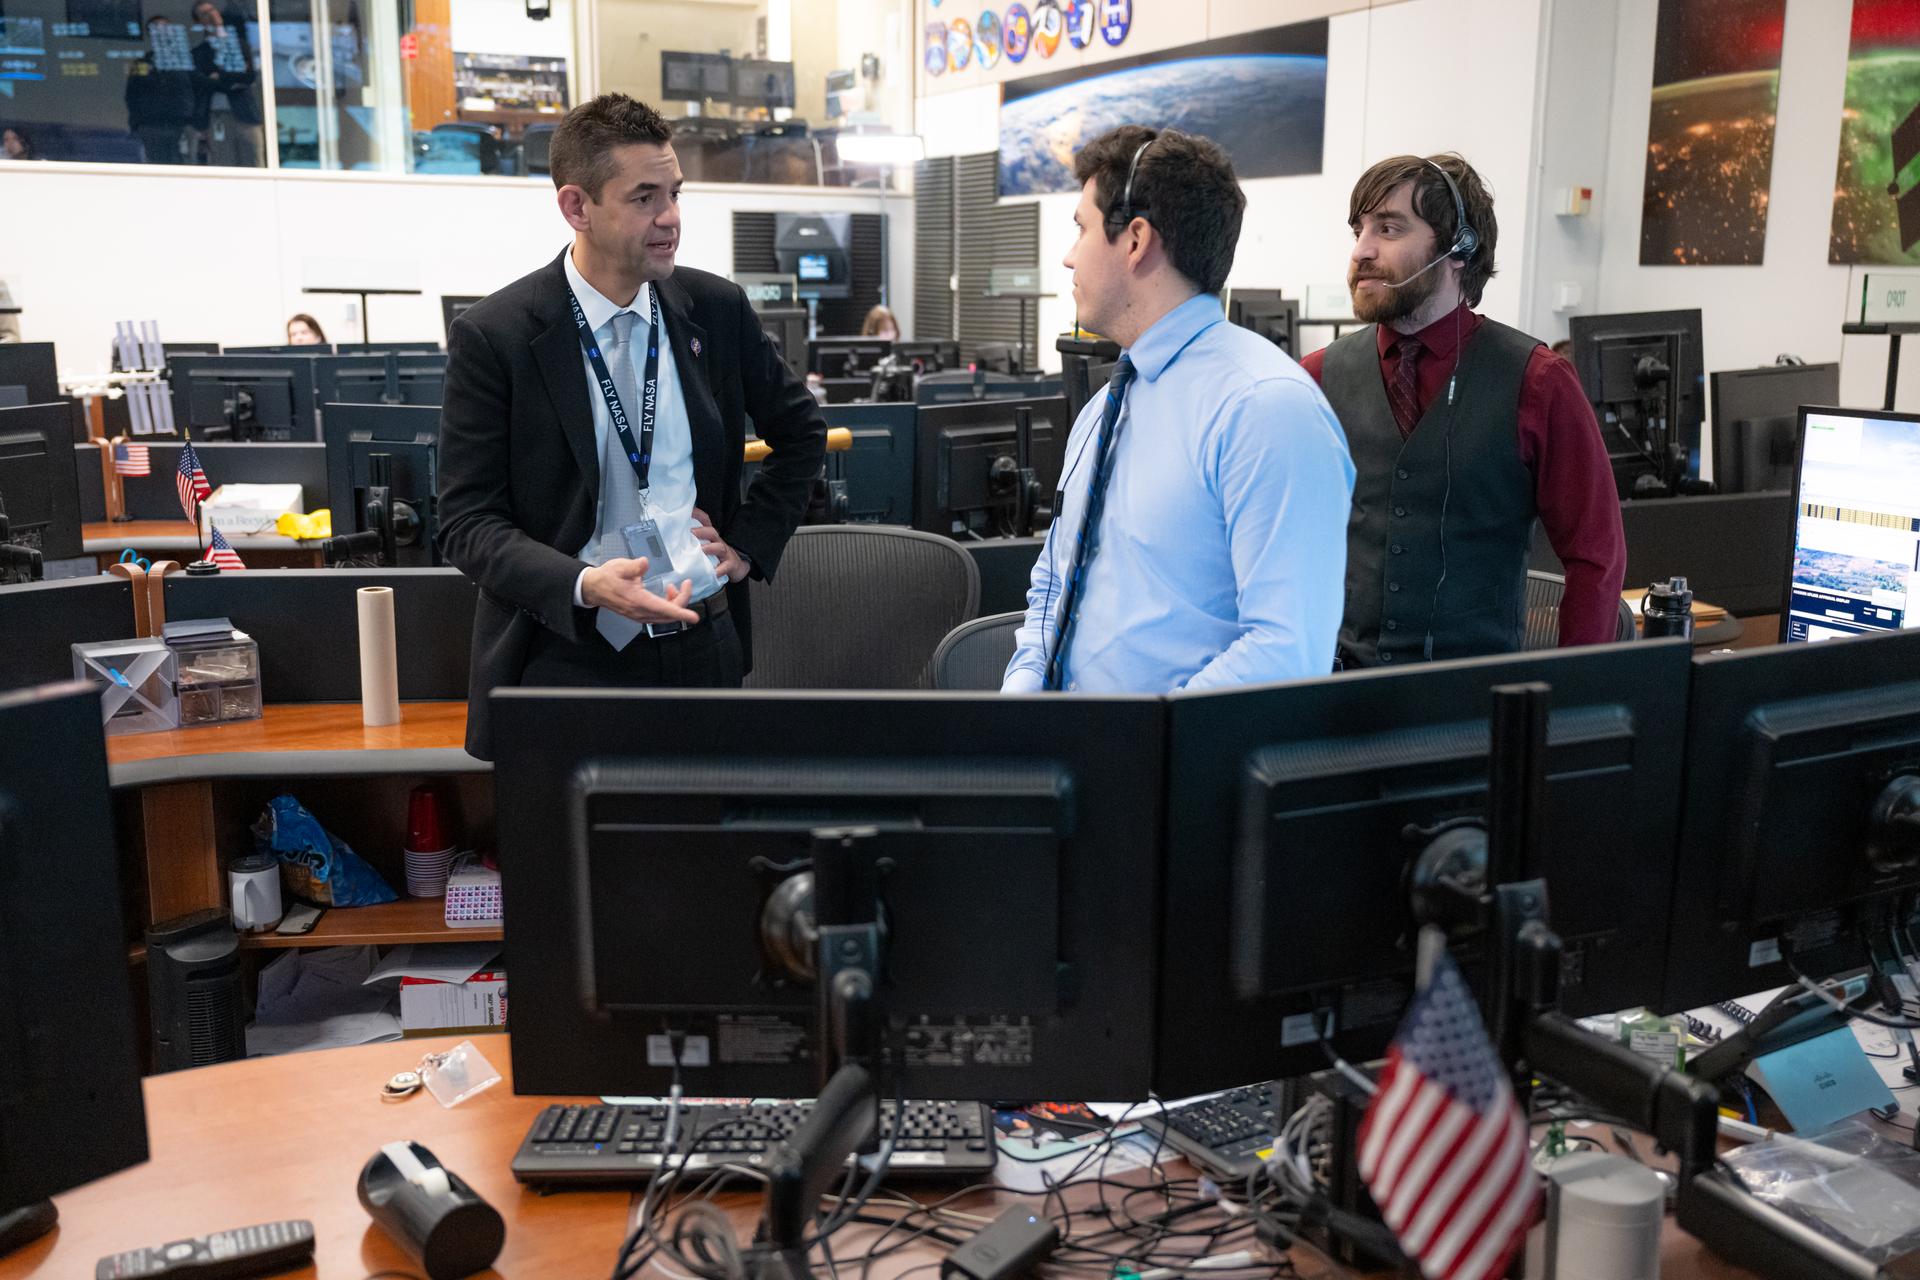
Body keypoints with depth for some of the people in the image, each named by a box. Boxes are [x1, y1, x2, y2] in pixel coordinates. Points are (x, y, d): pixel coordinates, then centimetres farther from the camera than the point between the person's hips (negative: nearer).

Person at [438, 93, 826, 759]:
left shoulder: (718, 308, 2)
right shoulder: (492, 335, -8)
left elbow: (801, 433, 17)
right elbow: (467, 520, -9)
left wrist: (750, 541, 5)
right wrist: (583, 584, -24)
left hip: (704, 645, 3)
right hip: (567, 654, -3)